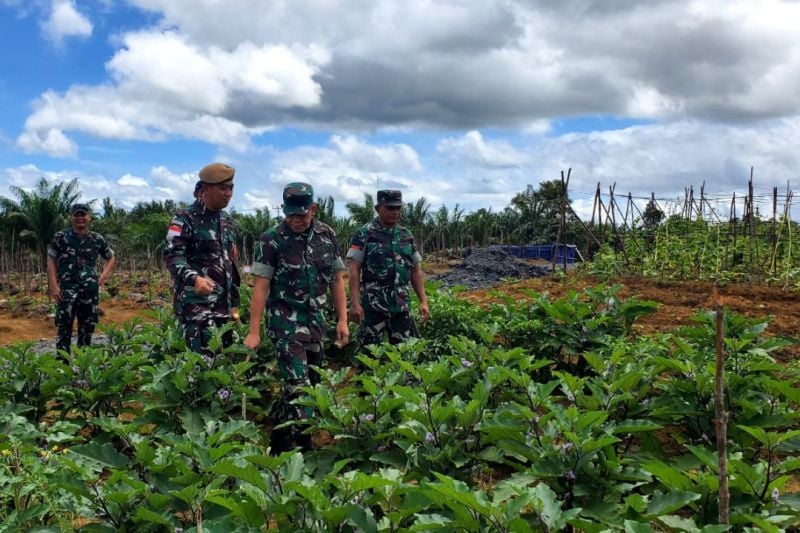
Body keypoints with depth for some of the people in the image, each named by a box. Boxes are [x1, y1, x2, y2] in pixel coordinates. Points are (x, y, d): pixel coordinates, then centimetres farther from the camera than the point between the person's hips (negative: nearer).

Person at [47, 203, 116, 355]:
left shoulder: (97, 239, 8)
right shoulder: (61, 237, 2)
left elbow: (111, 258, 20)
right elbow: (51, 262, 1)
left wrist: (103, 276, 4)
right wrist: (54, 287, -9)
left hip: (90, 291, 3)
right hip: (66, 290, -3)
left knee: (87, 328, 8)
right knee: (64, 328, -8)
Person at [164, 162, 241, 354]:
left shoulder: (227, 220, 17)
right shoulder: (185, 219, -6)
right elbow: (172, 256, -15)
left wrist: (234, 303, 19)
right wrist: (194, 278, -34)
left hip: (223, 303, 7)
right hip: (195, 302, -7)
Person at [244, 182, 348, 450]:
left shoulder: (327, 235, 2)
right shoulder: (272, 239, -11)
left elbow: (337, 278, 8)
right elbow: (261, 286, -12)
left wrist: (342, 320, 4)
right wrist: (254, 331, -15)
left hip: (315, 319, 6)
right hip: (286, 321, -5)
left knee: (312, 380, 11)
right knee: (298, 385, -11)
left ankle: (279, 439, 26)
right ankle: (303, 442, -1)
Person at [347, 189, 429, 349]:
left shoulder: (407, 235, 11)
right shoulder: (364, 234, -4)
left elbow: (416, 271, 14)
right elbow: (354, 270, -9)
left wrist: (423, 301, 7)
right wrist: (355, 303, -17)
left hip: (401, 304, 5)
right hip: (372, 304, -4)